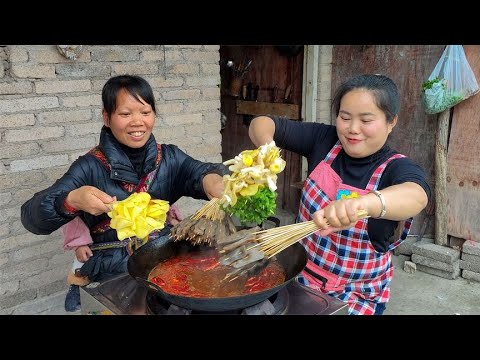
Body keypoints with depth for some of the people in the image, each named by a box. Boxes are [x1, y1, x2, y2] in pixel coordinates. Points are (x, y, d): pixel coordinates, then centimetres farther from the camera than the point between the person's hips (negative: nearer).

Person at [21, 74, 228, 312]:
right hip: (112, 275, -3)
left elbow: (199, 171, -13)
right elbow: (31, 216, -10)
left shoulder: (168, 157, 5)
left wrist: (211, 179, -37)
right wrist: (72, 200, -32)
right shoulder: (91, 167, -5)